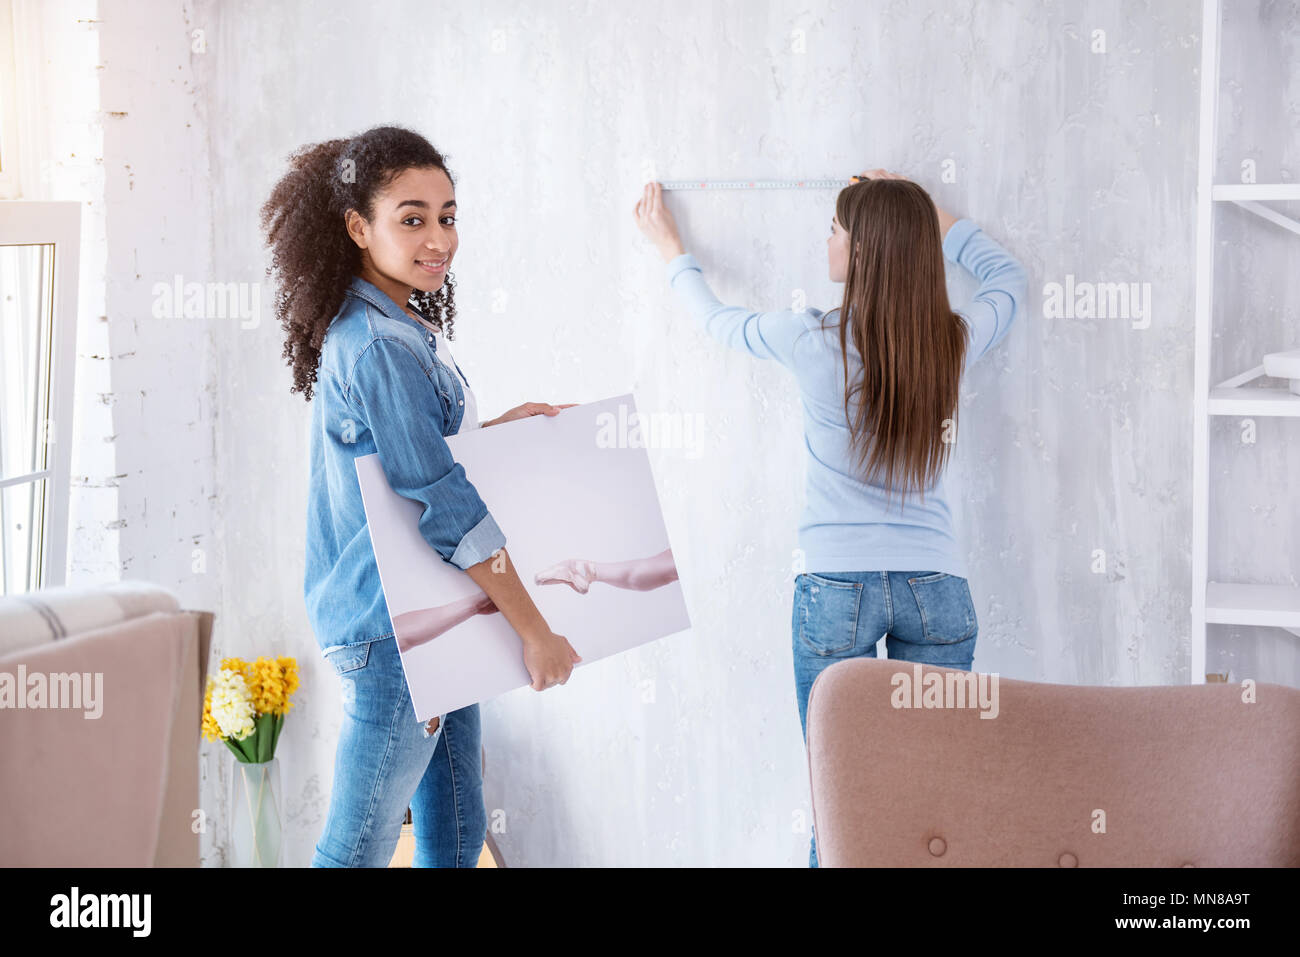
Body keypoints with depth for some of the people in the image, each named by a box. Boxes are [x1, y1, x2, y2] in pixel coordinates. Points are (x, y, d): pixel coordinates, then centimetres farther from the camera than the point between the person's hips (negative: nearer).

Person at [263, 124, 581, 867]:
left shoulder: (401, 327, 9)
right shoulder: (378, 348, -22)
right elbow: (447, 506, -23)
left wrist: (503, 425, 9)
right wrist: (537, 632, -20)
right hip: (394, 630, -10)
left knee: (456, 834, 16)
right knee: (363, 844, 1)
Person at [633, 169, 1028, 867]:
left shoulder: (814, 342, -8)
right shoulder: (956, 343, -1)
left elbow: (716, 320, 12)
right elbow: (1009, 276, 23)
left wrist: (670, 248, 29)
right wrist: (926, 215, 25)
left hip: (837, 587, -2)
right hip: (937, 590, 3)